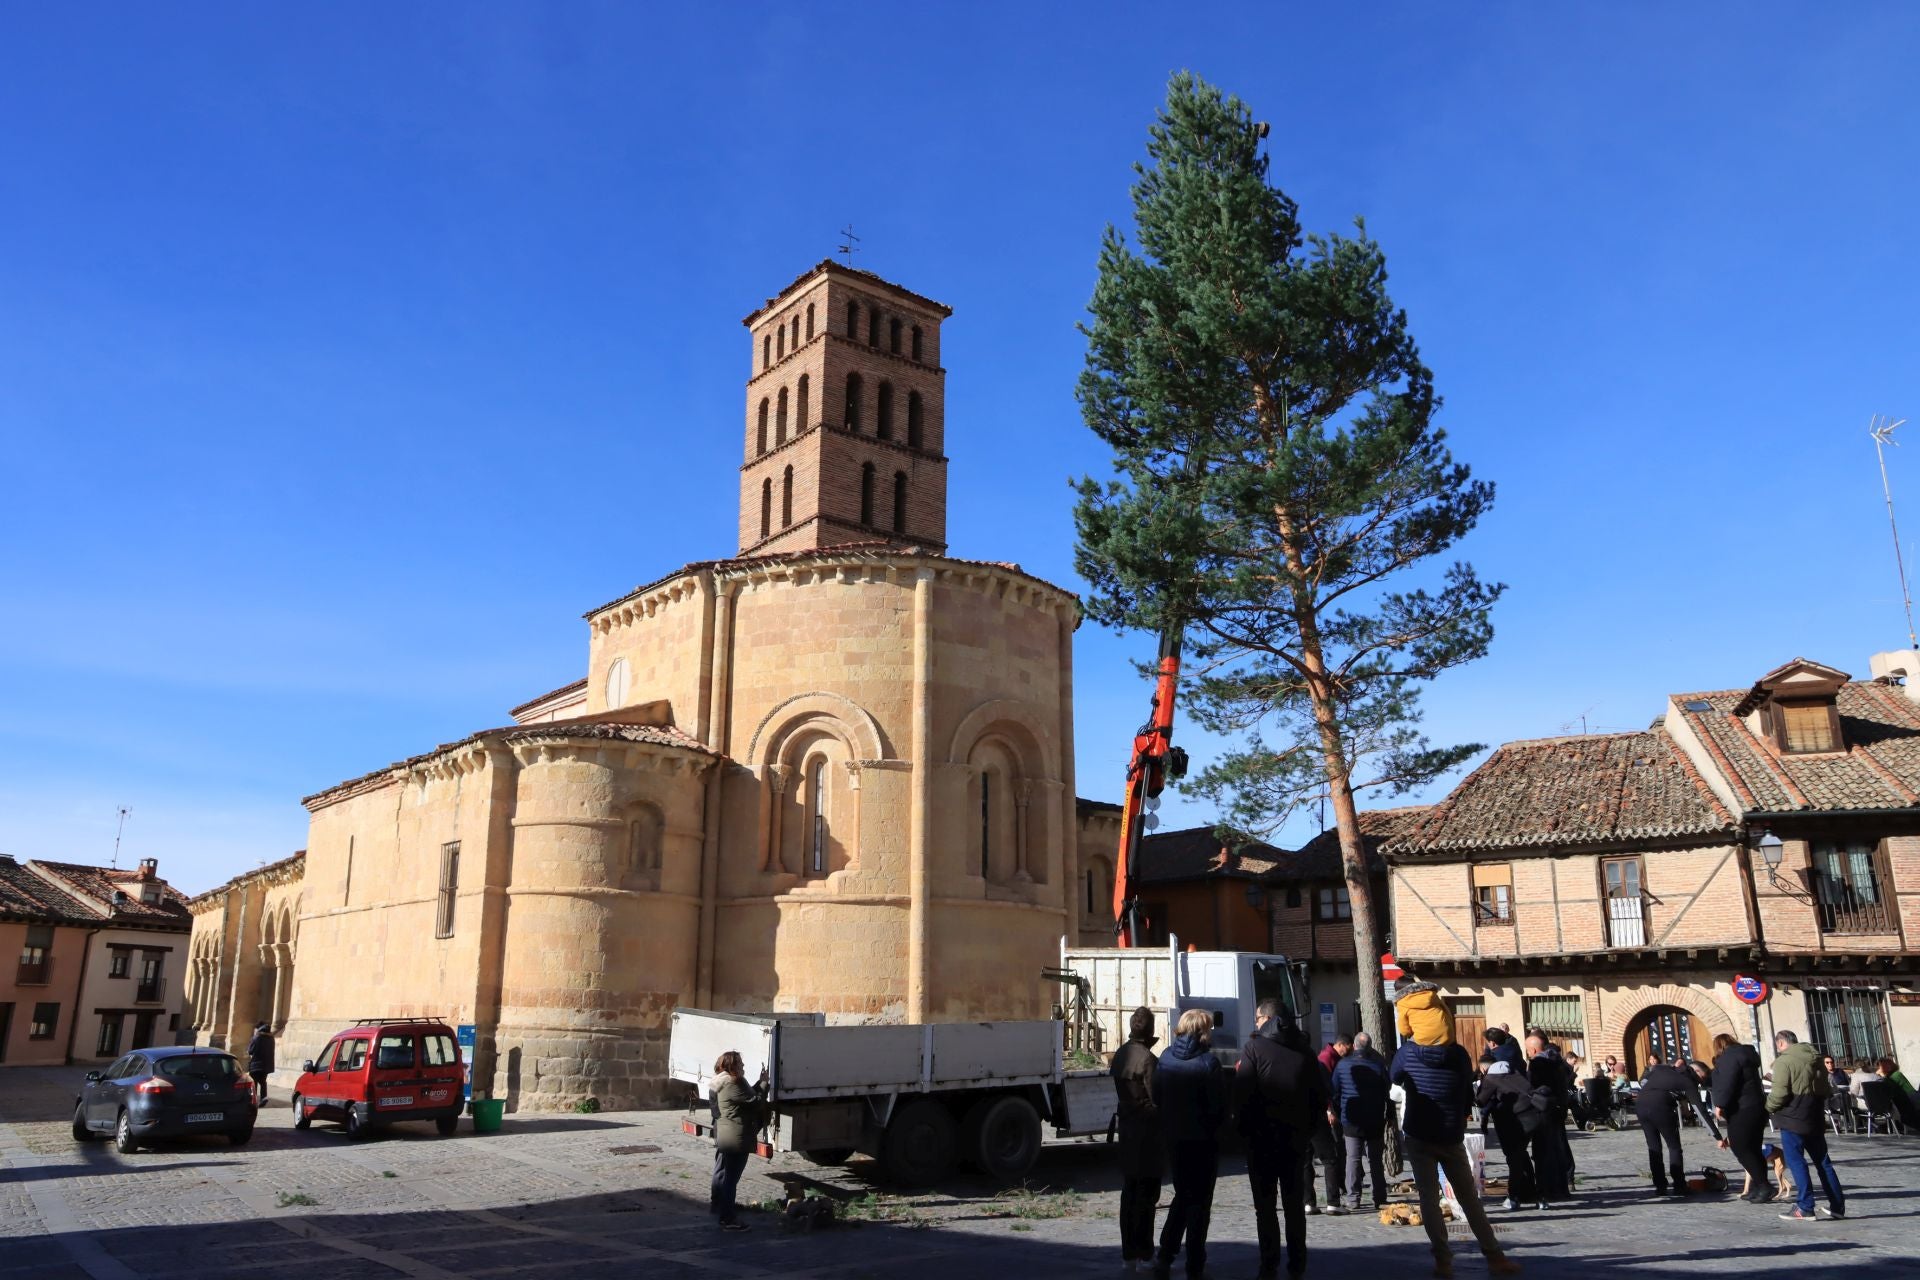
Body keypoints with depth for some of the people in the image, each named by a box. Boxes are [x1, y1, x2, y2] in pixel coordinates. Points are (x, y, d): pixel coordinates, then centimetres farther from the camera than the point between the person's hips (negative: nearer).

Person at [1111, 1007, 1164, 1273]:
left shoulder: (1121, 1055, 7)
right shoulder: (1148, 1059, -17)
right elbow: (1157, 1098, -16)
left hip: (1126, 1126, 7)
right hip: (1148, 1130, -7)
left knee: (1129, 1191, 12)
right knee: (1147, 1193, 0)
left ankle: (1128, 1254, 16)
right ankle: (1144, 1254, 3)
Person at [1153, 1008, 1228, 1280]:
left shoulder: (1166, 1057, 0)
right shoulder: (1208, 1062, -15)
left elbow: (1156, 1098, 4)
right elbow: (1218, 1106, -14)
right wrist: (1215, 1127, 4)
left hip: (1173, 1138, 5)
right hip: (1202, 1140, -5)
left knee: (1182, 1195, 19)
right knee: (1200, 1201, 8)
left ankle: (1165, 1256, 12)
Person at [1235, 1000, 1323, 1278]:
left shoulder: (1255, 1046, -9)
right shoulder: (1302, 1049, 6)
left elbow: (1241, 1093, -16)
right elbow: (1320, 1095, 6)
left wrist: (1245, 1125, -3)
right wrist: (1309, 1129, 12)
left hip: (1263, 1135, -4)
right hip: (1296, 1136, 4)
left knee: (1265, 1205, 3)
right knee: (1294, 1204, 14)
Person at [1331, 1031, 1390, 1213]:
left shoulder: (1342, 1064, -2)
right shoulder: (1378, 1065, -6)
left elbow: (1335, 1093, 4)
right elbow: (1387, 1093, -1)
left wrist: (1338, 1114, 15)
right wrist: (1387, 1116, 10)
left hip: (1350, 1121, 0)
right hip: (1374, 1122, 0)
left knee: (1352, 1159, 3)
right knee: (1376, 1160, 10)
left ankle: (1353, 1200, -1)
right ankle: (1379, 1199, 10)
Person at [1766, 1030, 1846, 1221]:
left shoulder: (1784, 1061, -13)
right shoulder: (1815, 1058, 12)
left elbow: (1780, 1093, -18)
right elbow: (1826, 1089, 18)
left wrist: (1767, 1107, -2)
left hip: (1793, 1119, -8)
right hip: (1815, 1118, 8)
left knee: (1796, 1161, -4)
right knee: (1822, 1161, 15)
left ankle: (1805, 1208, -6)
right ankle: (1837, 1205, 18)